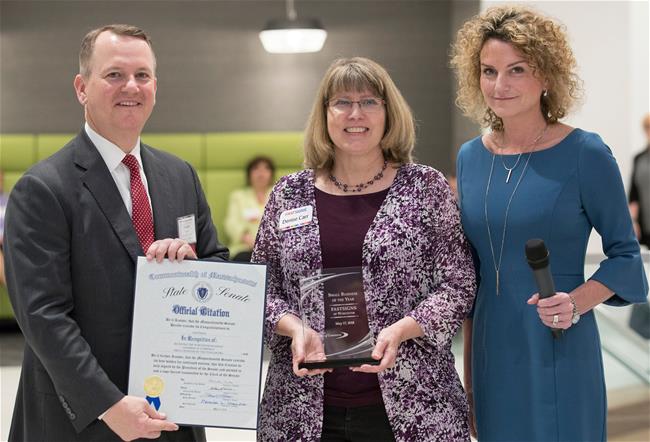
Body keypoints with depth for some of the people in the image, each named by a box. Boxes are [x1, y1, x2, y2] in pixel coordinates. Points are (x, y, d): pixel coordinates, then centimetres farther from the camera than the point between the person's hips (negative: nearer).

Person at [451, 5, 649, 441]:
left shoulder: (585, 154, -9)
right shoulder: (470, 157, 6)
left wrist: (576, 302, -21)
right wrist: (469, 366, 14)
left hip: (560, 355, -5)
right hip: (492, 352, 5)